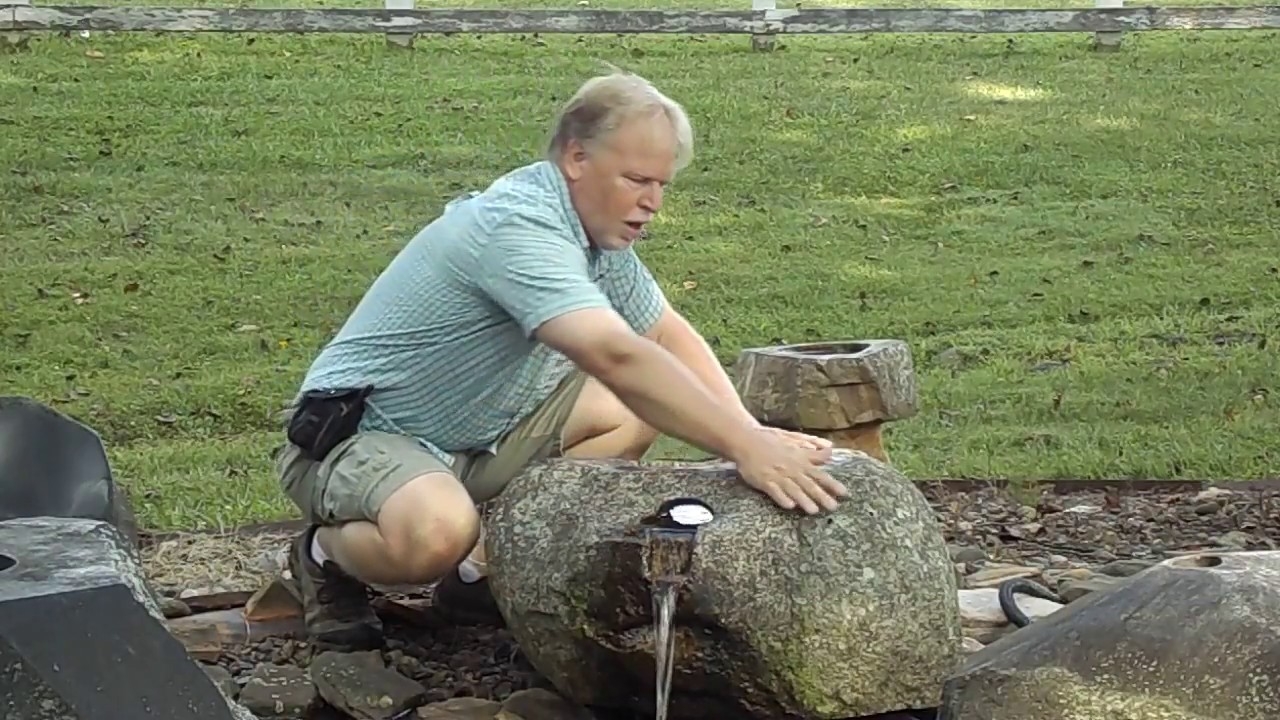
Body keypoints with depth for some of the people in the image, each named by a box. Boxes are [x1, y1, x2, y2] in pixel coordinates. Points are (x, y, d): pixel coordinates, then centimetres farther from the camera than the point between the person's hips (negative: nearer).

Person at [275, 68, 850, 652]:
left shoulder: (599, 225, 3)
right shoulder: (519, 226, -28)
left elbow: (668, 334, 9)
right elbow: (617, 357, -40)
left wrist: (749, 431, -8)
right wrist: (745, 449, -43)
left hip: (476, 434, 10)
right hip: (359, 435, -10)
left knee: (636, 413, -3)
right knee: (436, 533, -40)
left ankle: (481, 572, 2)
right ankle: (327, 553, -3)